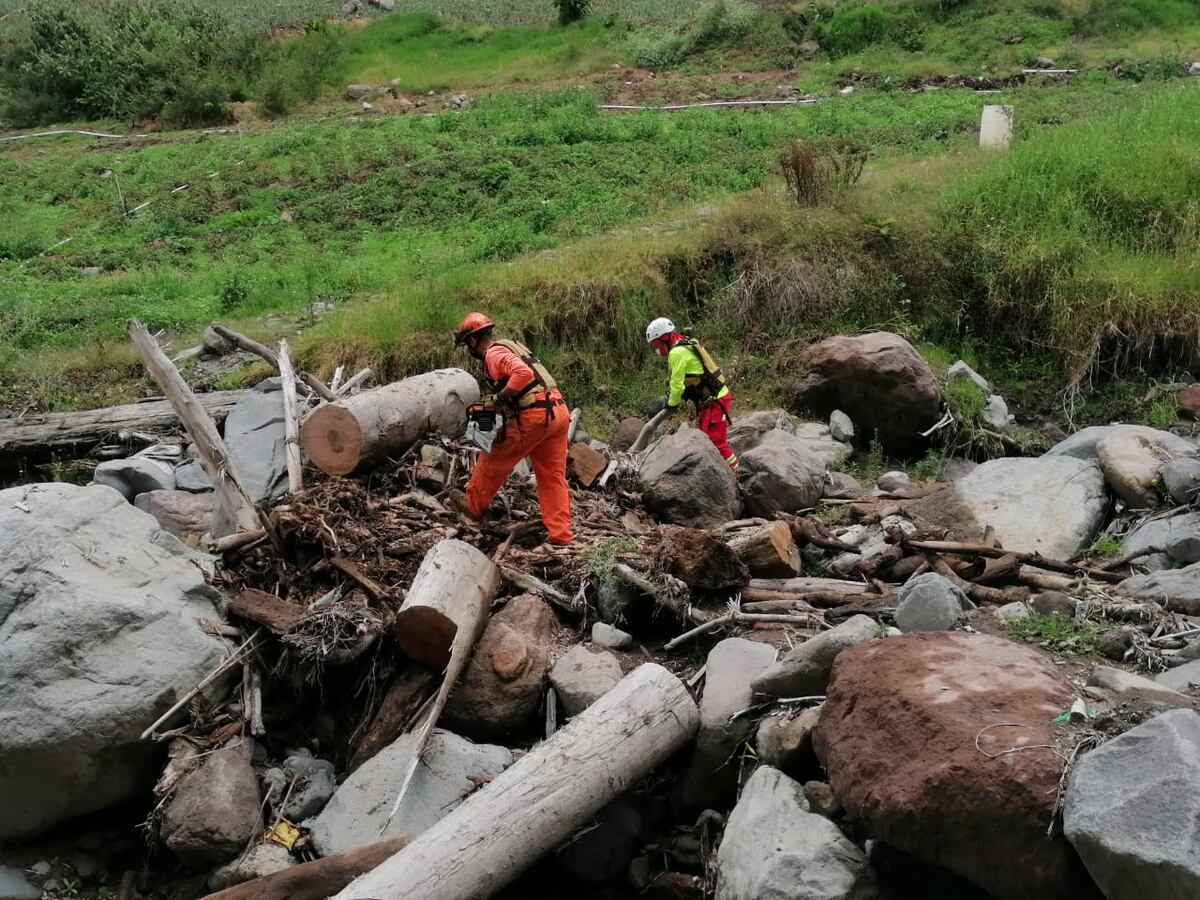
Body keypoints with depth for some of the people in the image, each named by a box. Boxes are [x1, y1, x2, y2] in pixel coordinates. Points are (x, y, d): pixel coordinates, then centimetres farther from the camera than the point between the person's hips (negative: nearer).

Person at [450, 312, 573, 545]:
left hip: (535, 416, -8)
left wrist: (500, 397, -12)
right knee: (553, 476, 11)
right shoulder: (511, 347, 24)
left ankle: (474, 504, 32)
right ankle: (561, 535, 7)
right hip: (558, 412, 8)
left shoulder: (494, 353, -6)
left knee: (495, 458, 14)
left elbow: (523, 373, -24)